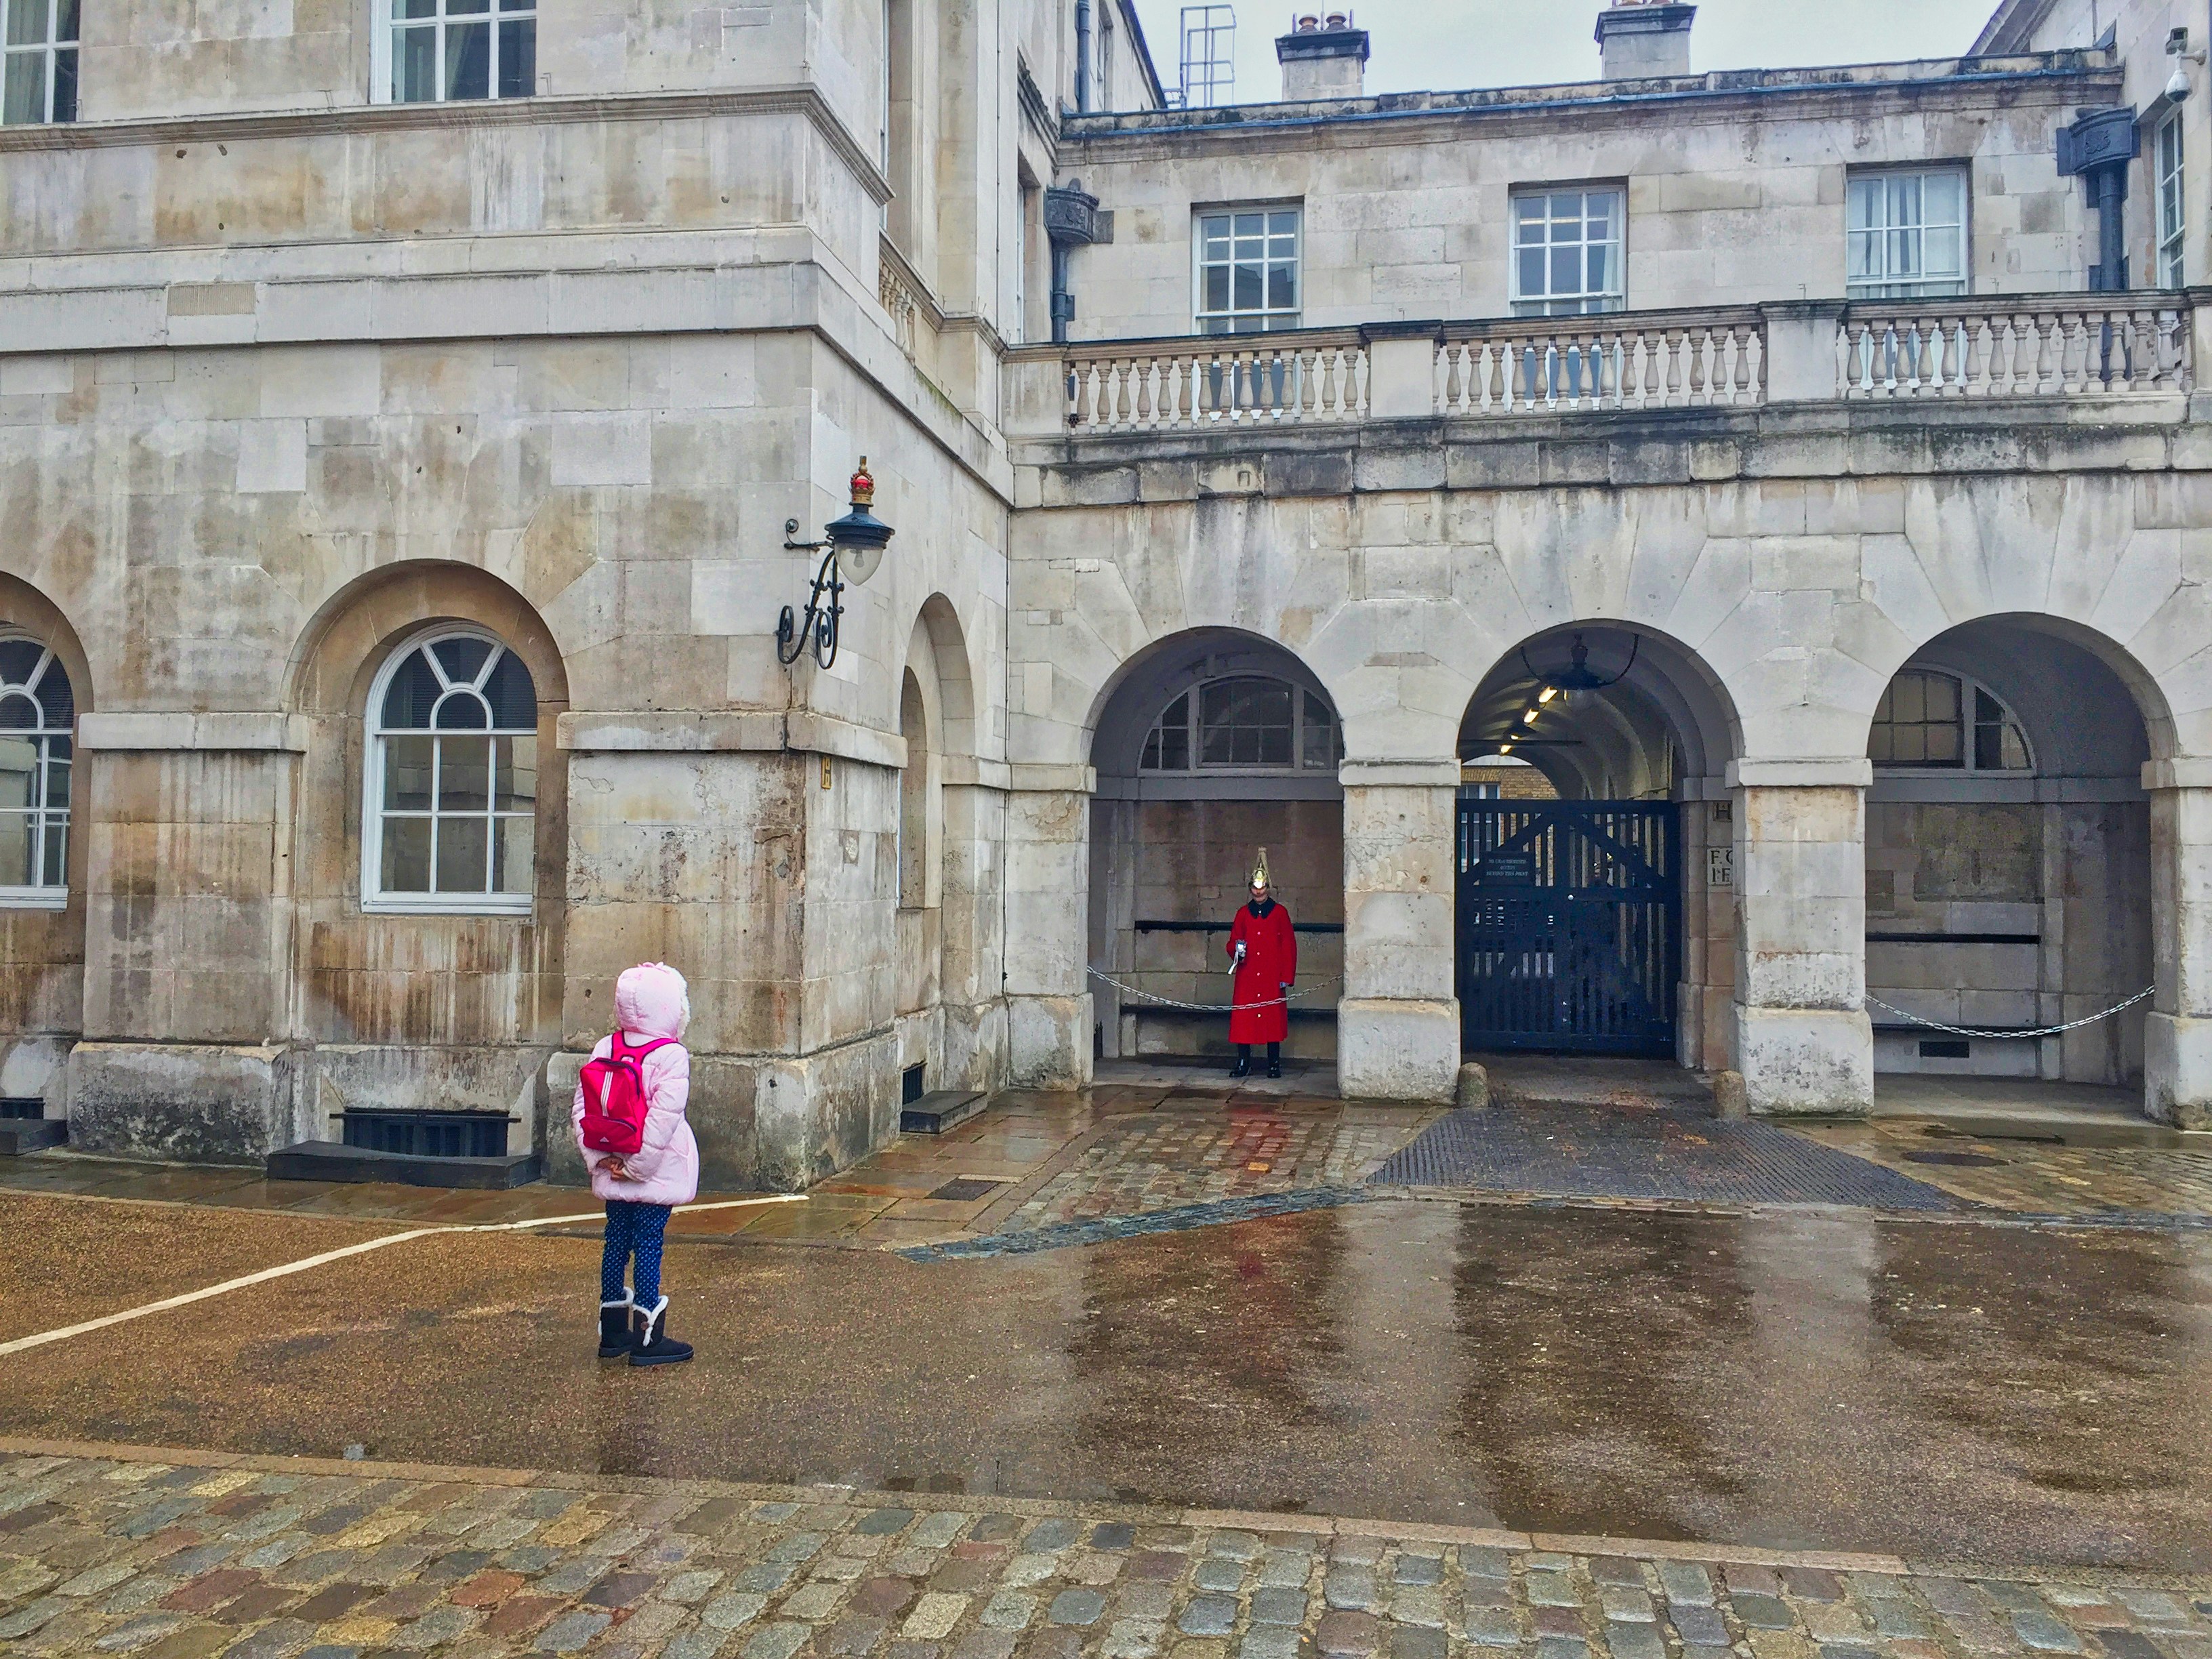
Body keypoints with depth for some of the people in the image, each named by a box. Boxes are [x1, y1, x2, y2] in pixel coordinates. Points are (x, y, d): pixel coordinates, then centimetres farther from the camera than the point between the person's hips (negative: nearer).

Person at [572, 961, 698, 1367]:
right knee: (648, 1244, -1)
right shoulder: (671, 1056, -15)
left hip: (613, 1173, 6)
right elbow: (662, 1118, -22)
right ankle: (647, 1337, 5)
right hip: (655, 1176, -6)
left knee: (617, 1241, 14)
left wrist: (600, 1159, 0)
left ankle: (613, 1332, 24)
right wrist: (636, 1165, -15)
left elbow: (581, 1108, 1)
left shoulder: (604, 1050, 4)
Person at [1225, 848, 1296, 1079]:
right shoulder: (1243, 914, 10)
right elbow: (1232, 942, 15)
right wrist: (1236, 950, -10)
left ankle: (1274, 1064, 10)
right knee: (1242, 1019, -1)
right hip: (1246, 979, 2)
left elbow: (1289, 946, 3)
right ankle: (1243, 1063, 8)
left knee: (1273, 1019, 0)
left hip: (1273, 979, -2)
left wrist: (1287, 977, -3)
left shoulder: (1280, 913, 4)